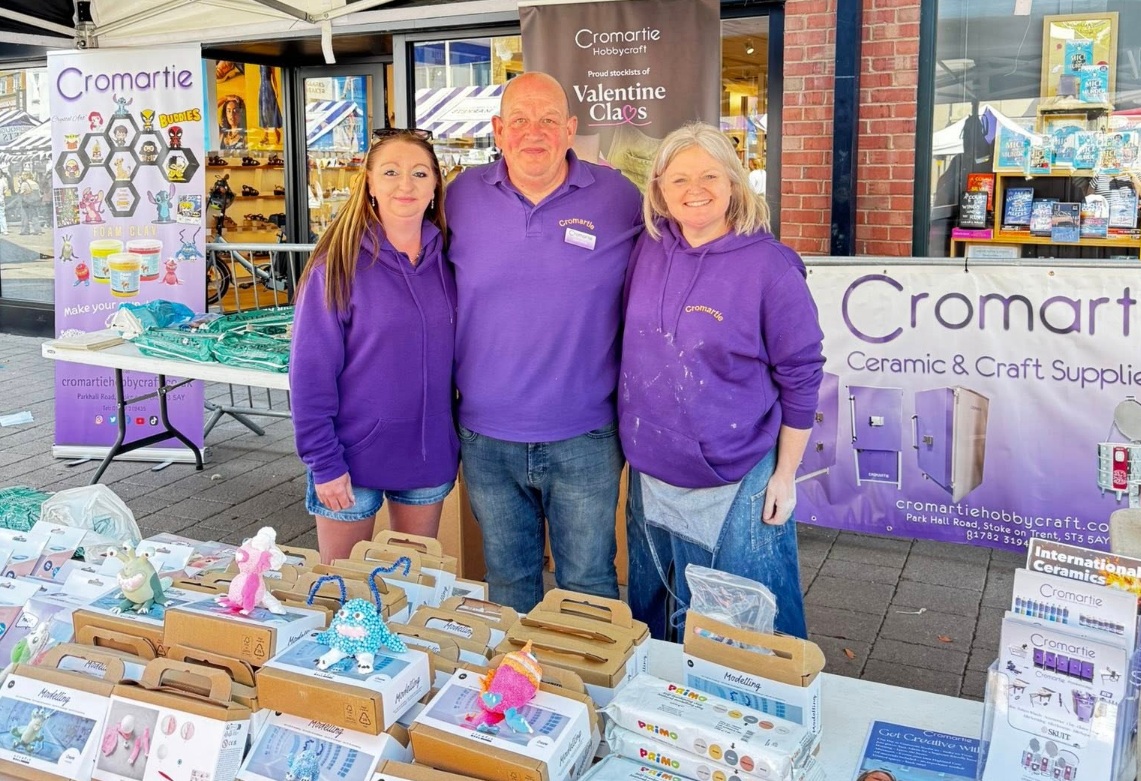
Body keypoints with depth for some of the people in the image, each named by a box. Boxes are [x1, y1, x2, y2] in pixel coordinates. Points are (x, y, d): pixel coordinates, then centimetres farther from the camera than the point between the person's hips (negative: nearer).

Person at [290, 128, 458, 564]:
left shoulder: (446, 259, 2)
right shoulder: (340, 263, -11)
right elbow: (311, 371, -11)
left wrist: (460, 436, 5)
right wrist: (324, 461, -13)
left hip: (429, 453, 4)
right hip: (354, 457, -3)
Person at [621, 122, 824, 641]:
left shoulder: (769, 266, -13)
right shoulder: (648, 248, 1)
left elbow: (800, 377, -8)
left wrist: (785, 474, -7)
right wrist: (633, 438, 12)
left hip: (737, 485, -5)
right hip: (651, 475, 5)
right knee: (650, 623, 21)